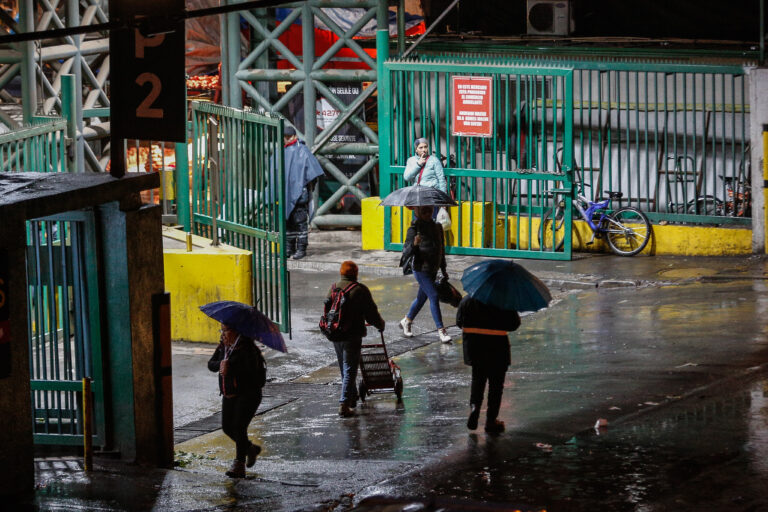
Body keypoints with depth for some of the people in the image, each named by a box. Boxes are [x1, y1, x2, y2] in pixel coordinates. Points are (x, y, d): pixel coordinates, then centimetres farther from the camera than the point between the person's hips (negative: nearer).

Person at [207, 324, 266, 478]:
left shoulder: (246, 347, -16)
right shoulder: (223, 346, 7)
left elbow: (251, 371, -25)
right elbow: (211, 364, 3)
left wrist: (230, 369, -28)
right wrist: (220, 365, -19)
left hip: (248, 394, -8)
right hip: (229, 394, 8)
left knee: (239, 427, -15)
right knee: (227, 427, 8)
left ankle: (239, 465, -11)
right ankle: (251, 449, 31)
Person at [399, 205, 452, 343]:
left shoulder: (436, 227, 9)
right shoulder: (414, 229, -10)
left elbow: (441, 248, 19)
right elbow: (406, 250, -13)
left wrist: (443, 269, 23)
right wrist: (414, 244, -34)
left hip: (433, 269, 7)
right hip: (421, 269, -7)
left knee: (422, 297, 16)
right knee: (434, 296, -14)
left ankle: (406, 321, 37)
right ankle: (441, 330, -14)